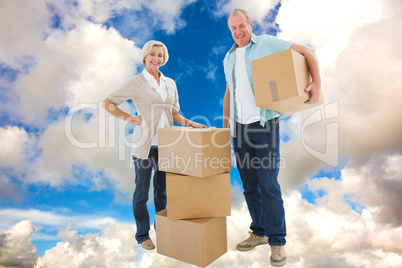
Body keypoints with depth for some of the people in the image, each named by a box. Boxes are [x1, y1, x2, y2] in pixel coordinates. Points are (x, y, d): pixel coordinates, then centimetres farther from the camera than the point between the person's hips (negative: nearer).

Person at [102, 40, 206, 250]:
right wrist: (129, 118, -10)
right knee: (142, 192, 7)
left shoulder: (170, 83, 11)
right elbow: (107, 103, -2)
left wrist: (190, 123, 2)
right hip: (145, 144, -4)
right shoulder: (136, 82, -4)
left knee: (163, 189, 15)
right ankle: (142, 235, 25)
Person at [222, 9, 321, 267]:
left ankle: (277, 241, 9)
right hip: (240, 128, 6)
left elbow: (307, 51, 0)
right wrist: (224, 126, 18)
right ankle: (259, 232, 27)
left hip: (264, 125, -6)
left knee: (268, 185, -6)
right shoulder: (229, 58, 16)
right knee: (249, 185, 11)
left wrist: (317, 83, -15)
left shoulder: (267, 44, -1)